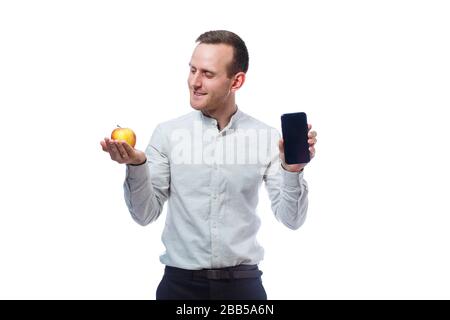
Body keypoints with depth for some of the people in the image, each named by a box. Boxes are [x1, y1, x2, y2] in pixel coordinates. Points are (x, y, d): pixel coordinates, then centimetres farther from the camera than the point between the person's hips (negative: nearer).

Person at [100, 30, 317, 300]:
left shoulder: (266, 137, -3)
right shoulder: (167, 133, -3)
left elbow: (291, 219, -3)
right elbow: (146, 214, -2)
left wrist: (292, 171, -19)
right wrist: (136, 166, -19)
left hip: (242, 283, 0)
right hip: (180, 283, 0)